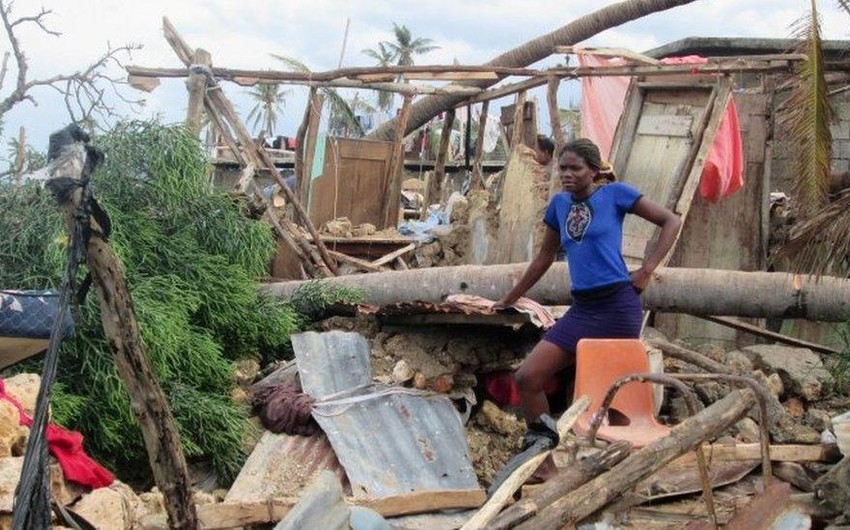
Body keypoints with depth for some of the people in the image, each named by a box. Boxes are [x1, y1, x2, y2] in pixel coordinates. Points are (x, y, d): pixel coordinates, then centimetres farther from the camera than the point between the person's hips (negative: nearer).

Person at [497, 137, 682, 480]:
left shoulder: (615, 193, -1)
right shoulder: (559, 204, 13)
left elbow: (671, 221, 1)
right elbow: (544, 258, 22)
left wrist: (647, 270, -7)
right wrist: (508, 300, 25)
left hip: (618, 306, -5)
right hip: (581, 309, 5)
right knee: (527, 378, -5)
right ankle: (544, 463, 6)